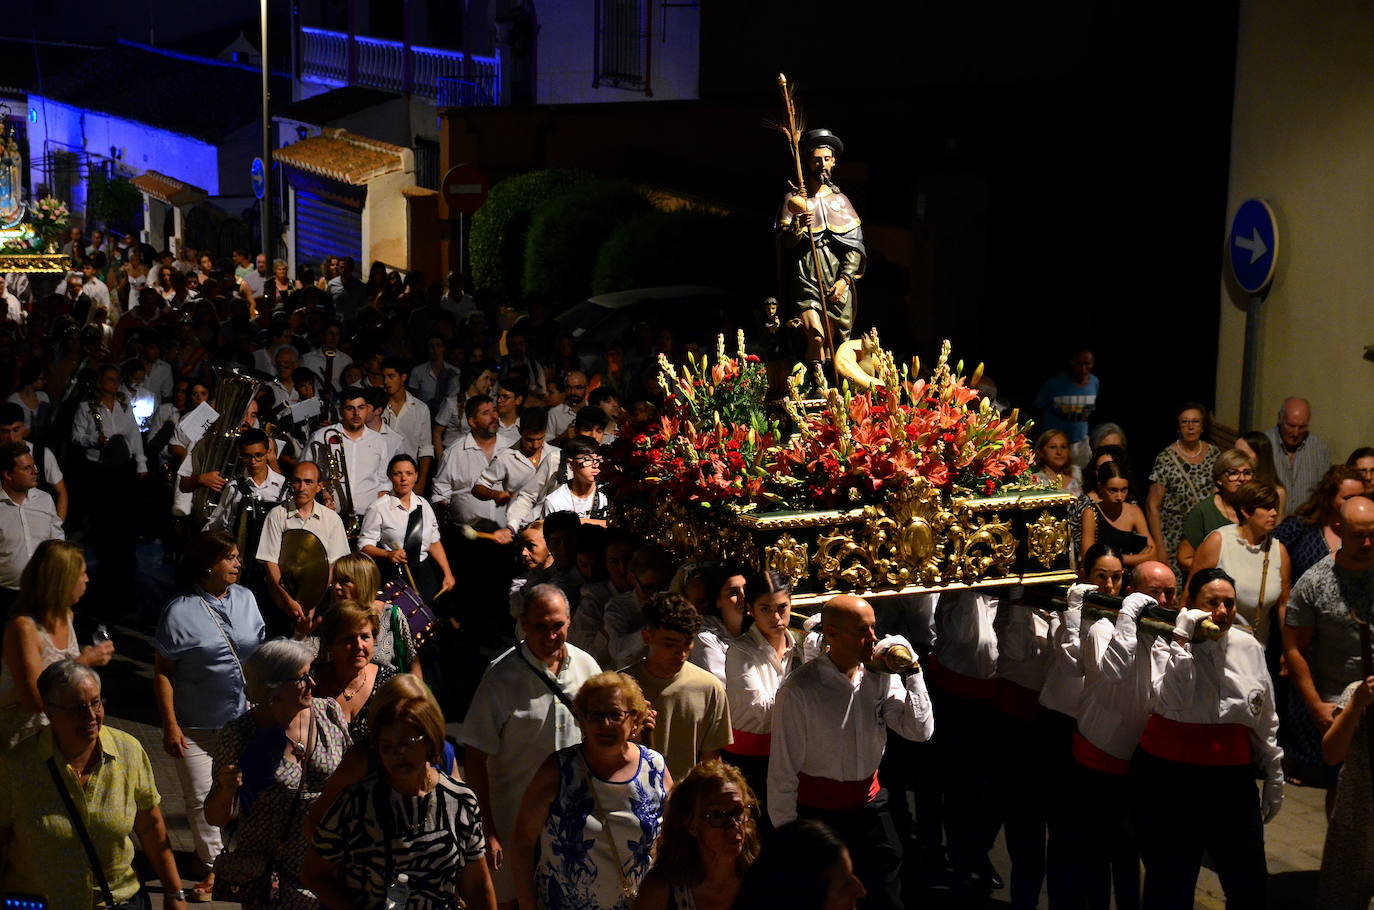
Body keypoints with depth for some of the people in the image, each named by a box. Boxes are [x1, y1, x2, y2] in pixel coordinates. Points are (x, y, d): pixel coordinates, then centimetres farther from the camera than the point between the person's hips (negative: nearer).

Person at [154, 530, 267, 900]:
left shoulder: (246, 598, 2)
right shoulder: (180, 611, -11)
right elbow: (163, 672, -9)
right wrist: (170, 726, -13)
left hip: (246, 718, 4)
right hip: (198, 726, -4)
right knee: (202, 798, 5)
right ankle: (213, 865, 21)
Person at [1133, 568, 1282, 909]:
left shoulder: (1249, 647, 6)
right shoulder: (1167, 643, -7)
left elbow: (1266, 721, 14)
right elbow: (1172, 702, -24)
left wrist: (1274, 775, 17)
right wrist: (1182, 638, -22)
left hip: (1234, 779, 4)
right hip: (1171, 778, -4)